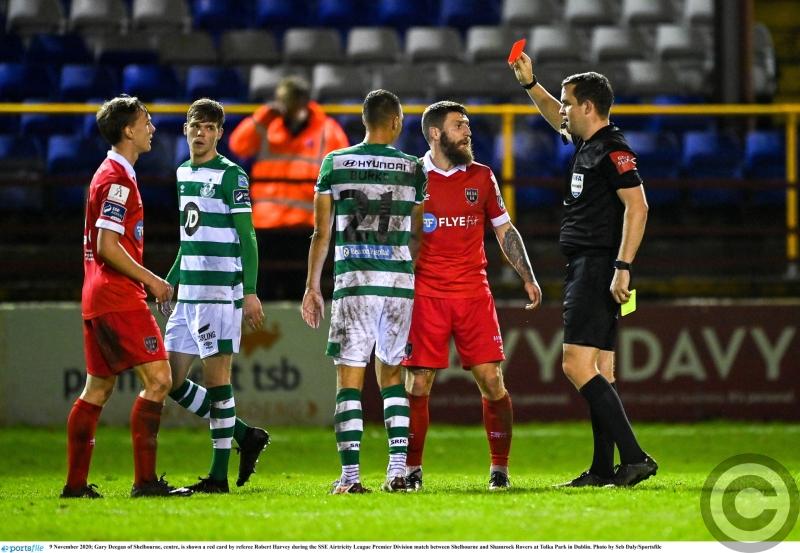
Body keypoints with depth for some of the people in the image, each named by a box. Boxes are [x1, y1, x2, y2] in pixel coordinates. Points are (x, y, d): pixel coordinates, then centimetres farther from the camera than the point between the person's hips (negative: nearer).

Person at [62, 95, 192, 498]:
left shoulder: (109, 174, 19)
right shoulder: (117, 178, -13)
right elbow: (107, 246, -20)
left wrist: (145, 281, 20)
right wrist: (150, 280, -12)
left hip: (99, 298, 11)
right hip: (118, 298, -11)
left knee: (97, 389, 11)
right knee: (158, 379, -12)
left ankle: (75, 484, 11)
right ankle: (145, 480, -15)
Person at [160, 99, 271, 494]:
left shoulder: (231, 175, -7)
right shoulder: (182, 173, 16)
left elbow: (247, 237, -9)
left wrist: (251, 292, -15)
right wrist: (170, 282, 23)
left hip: (221, 290, -8)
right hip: (188, 294, 8)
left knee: (216, 378, -6)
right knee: (173, 381, 6)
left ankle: (219, 475, -2)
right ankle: (245, 436, 19)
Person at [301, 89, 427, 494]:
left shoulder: (335, 164, 2)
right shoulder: (413, 169, 5)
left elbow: (321, 233, 3)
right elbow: (416, 236, 11)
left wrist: (312, 286, 8)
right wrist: (423, 282, 23)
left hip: (354, 280, -2)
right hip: (400, 281, 2)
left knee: (349, 377, -1)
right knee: (391, 373, 14)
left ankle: (350, 476, -10)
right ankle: (398, 470, 7)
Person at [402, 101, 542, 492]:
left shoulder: (482, 177, 10)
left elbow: (505, 231, 17)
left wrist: (528, 277, 8)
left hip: (474, 293, 2)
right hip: (426, 295, -2)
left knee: (491, 380, -5)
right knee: (417, 384, -4)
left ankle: (500, 469, 4)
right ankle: (411, 470, 7)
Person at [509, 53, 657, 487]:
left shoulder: (611, 149, -12)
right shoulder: (586, 144, 16)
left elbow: (637, 207, -21)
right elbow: (555, 117, 37)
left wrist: (623, 267, -26)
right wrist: (529, 83, 27)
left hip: (597, 268, -10)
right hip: (584, 268, 10)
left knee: (577, 365, -17)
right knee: (599, 370, 9)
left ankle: (634, 457, -23)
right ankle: (604, 470, 10)